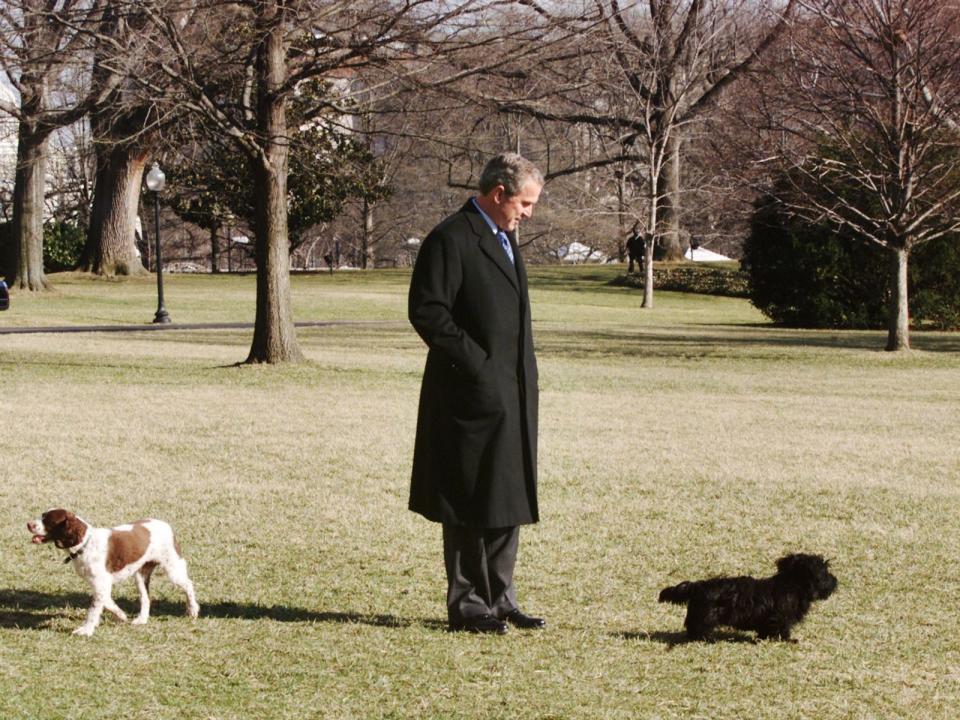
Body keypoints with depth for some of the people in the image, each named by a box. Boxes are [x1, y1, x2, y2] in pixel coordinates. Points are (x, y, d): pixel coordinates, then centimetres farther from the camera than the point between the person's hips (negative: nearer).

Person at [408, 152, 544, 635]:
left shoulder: (504, 239, 17)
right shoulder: (451, 240, -12)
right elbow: (427, 311, -17)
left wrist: (523, 382, 16)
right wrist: (474, 362, -18)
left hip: (512, 396, 9)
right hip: (473, 396, -9)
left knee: (509, 500, 13)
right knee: (470, 505, -2)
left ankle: (498, 599, 21)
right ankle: (467, 606, 5)